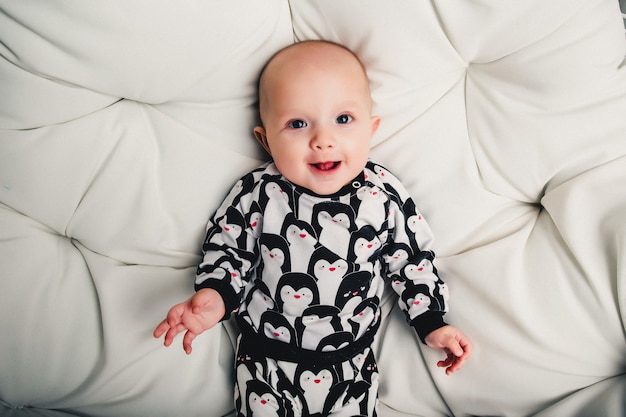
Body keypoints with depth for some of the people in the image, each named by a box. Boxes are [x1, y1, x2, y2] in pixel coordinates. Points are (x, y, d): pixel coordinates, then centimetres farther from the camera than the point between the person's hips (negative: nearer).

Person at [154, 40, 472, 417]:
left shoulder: (386, 197, -12)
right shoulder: (258, 195, -15)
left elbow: (412, 260, 0)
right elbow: (227, 249, -4)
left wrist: (432, 324, -1)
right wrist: (214, 297, -22)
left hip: (351, 364, 1)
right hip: (266, 362, 0)